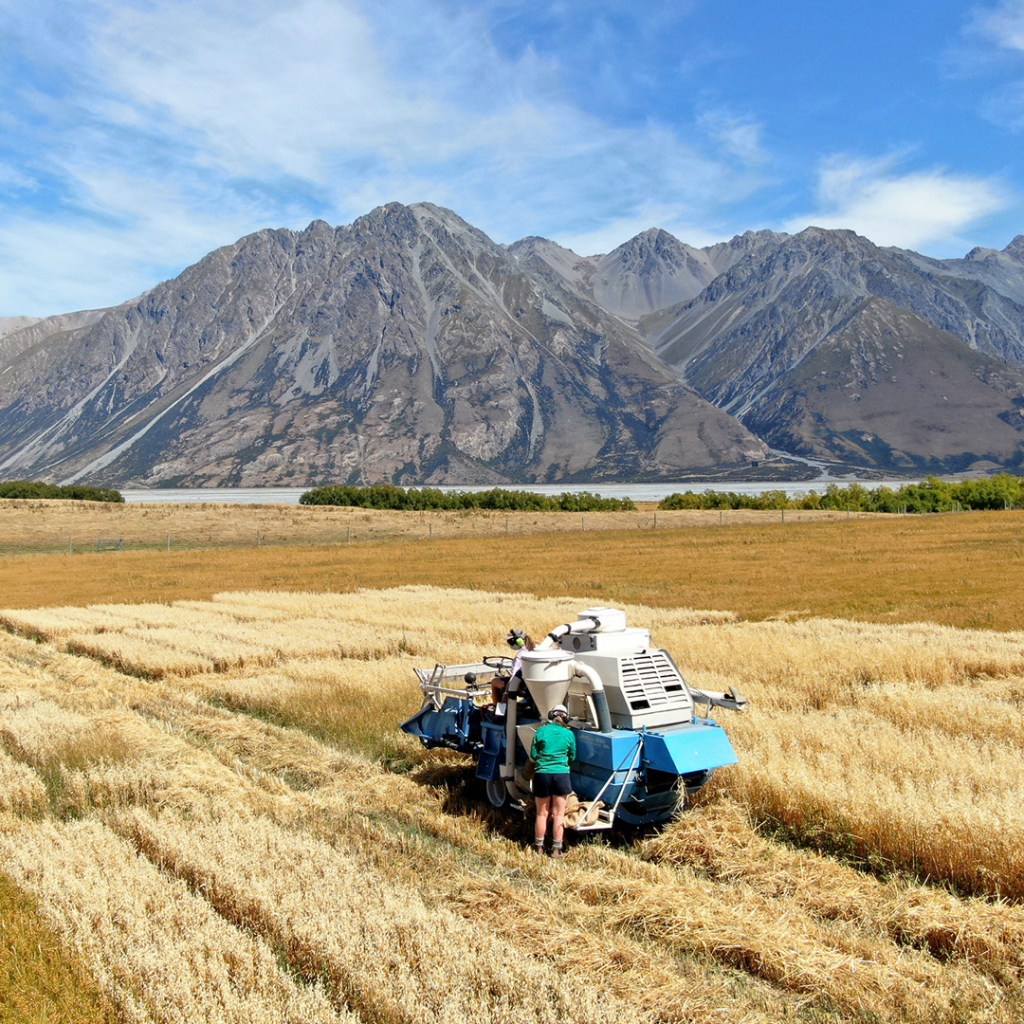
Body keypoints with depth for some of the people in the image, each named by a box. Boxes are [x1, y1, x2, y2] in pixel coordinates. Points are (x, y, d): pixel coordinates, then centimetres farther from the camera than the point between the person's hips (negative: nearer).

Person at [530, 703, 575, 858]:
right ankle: (556, 848, 9)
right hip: (561, 775, 0)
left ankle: (539, 847, 20)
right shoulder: (569, 734, 0)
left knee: (542, 813, 13)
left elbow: (532, 756, 3)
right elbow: (572, 758, 11)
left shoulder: (541, 731, -1)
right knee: (558, 813, 9)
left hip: (542, 774, 0)